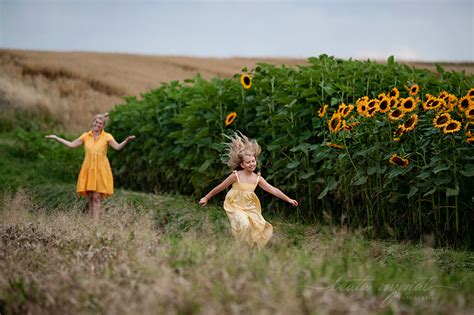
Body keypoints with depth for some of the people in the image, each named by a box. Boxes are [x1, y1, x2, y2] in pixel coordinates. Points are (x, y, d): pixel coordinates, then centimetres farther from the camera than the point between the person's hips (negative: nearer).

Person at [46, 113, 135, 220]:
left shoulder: (107, 137, -1)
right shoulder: (86, 136, 8)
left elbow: (118, 147, -14)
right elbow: (71, 145, 12)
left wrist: (127, 140, -33)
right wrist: (56, 138, 9)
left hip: (101, 170, -3)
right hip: (88, 170, 3)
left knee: (96, 197, -7)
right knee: (90, 197, 3)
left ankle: (96, 221, -7)